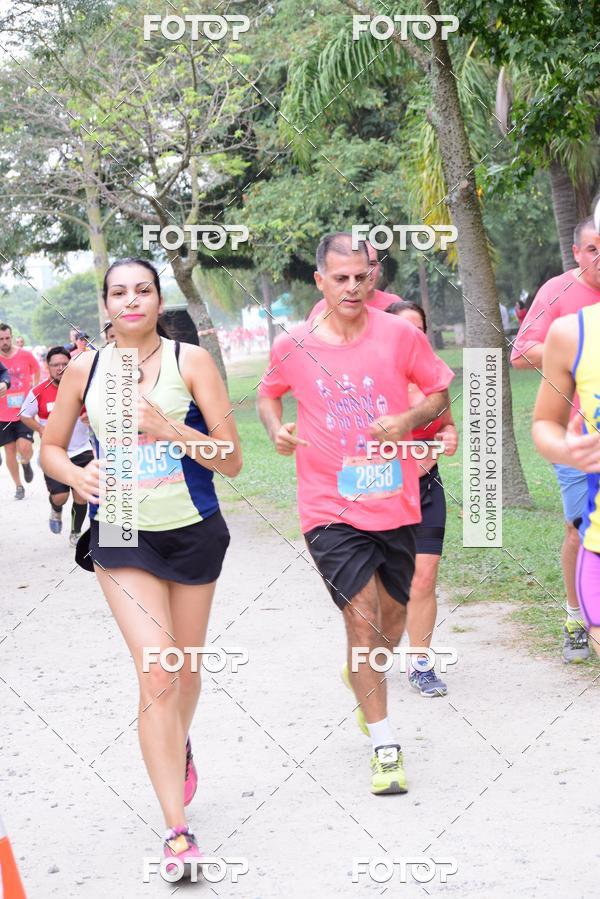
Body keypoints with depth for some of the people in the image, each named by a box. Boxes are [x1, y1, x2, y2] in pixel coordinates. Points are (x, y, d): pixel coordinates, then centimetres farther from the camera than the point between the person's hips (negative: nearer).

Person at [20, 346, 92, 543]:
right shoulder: (38, 392, -8)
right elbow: (25, 415, 5)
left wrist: (91, 416, -16)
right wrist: (41, 430, -11)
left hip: (81, 451, 1)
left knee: (81, 495, 1)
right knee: (60, 496, -10)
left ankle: (76, 533, 25)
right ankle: (56, 511, 28)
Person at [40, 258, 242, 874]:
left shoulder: (190, 362, -7)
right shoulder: (85, 370, 0)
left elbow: (231, 461, -9)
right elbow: (50, 448, 11)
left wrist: (170, 429, -24)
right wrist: (77, 474, -11)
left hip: (193, 531, 0)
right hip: (122, 534, 0)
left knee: (185, 668, 16)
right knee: (156, 673, -13)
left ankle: (179, 747, 51)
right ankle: (177, 830, -8)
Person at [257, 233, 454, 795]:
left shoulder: (399, 335, -6)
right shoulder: (292, 347, -5)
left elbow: (439, 392, 5)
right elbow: (268, 393, 15)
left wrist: (408, 420, -15)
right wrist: (275, 429, -6)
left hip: (395, 501, 2)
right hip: (330, 509, -2)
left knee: (392, 619, 16)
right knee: (363, 620, -11)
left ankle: (360, 676, 51)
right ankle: (385, 748, 2)